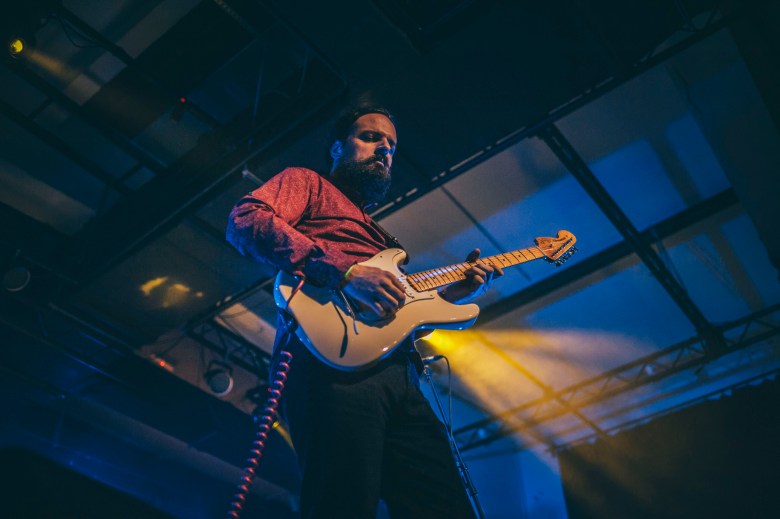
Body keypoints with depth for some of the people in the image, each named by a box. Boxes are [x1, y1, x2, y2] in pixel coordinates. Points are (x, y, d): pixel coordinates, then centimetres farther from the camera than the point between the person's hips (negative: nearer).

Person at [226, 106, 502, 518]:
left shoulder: (376, 231, 38)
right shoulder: (306, 182, 17)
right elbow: (245, 220, -6)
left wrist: (453, 292, 19)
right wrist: (344, 271, -14)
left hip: (400, 375, 8)